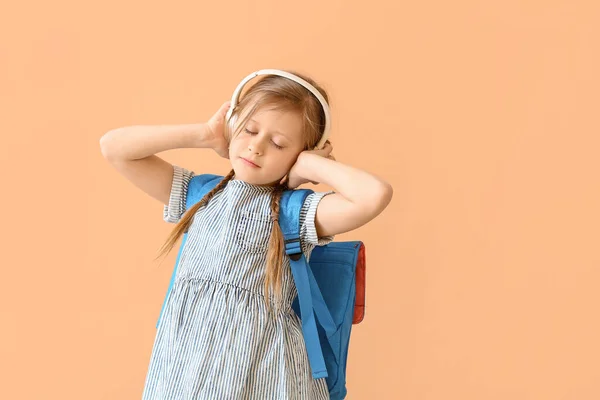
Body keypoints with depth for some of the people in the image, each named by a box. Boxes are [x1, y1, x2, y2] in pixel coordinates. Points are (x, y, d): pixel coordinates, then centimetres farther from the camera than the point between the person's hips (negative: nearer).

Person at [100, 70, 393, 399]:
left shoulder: (298, 211, -5)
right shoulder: (199, 193, 7)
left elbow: (375, 195, -23)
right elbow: (114, 148, 4)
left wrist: (309, 164, -8)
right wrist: (205, 135, 1)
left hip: (258, 363, -3)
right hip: (184, 357, 4)